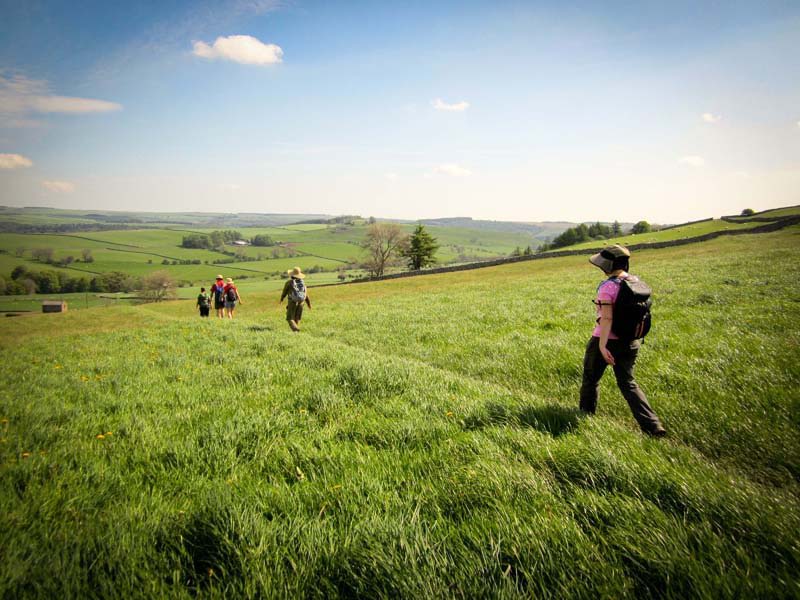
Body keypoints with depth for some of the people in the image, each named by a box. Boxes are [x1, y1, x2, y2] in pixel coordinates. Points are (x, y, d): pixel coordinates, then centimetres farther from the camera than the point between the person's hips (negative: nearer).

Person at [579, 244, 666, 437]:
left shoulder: (608, 287, -19)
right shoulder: (636, 282, 2)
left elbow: (607, 318, -25)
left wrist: (602, 346, -26)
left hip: (607, 340, -7)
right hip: (631, 341, 7)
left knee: (591, 378, 16)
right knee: (628, 383, 15)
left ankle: (586, 413, 32)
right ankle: (652, 425, 6)